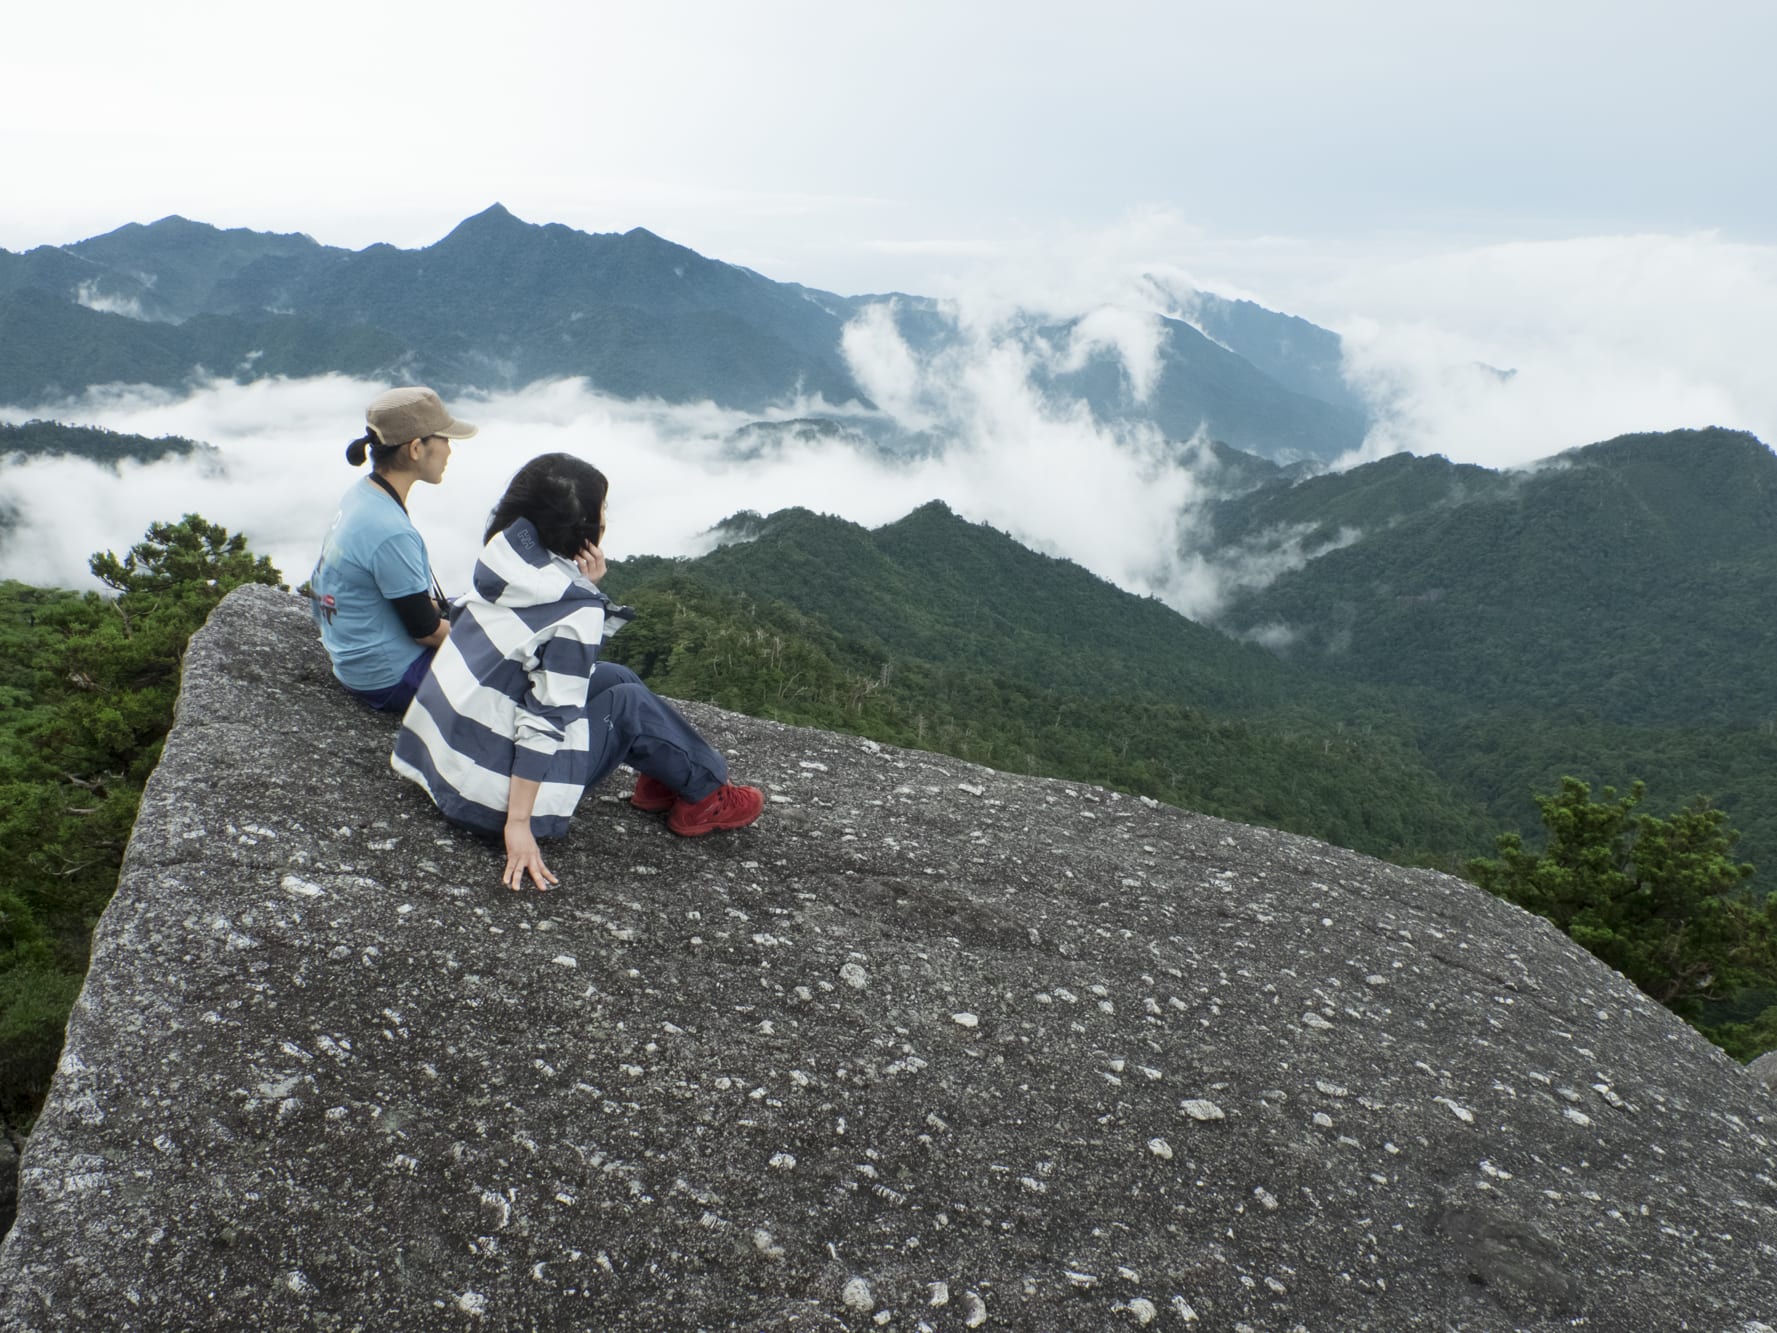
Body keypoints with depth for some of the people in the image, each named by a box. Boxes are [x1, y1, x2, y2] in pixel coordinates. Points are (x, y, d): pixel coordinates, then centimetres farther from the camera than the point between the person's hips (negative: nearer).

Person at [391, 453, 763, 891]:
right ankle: (706, 795, 19)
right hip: (485, 796, -8)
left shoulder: (507, 561, 0)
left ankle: (661, 780, 28)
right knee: (629, 703, 1)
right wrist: (518, 825, -21)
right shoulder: (575, 613, -21)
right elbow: (545, 723, -24)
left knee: (613, 675, 14)